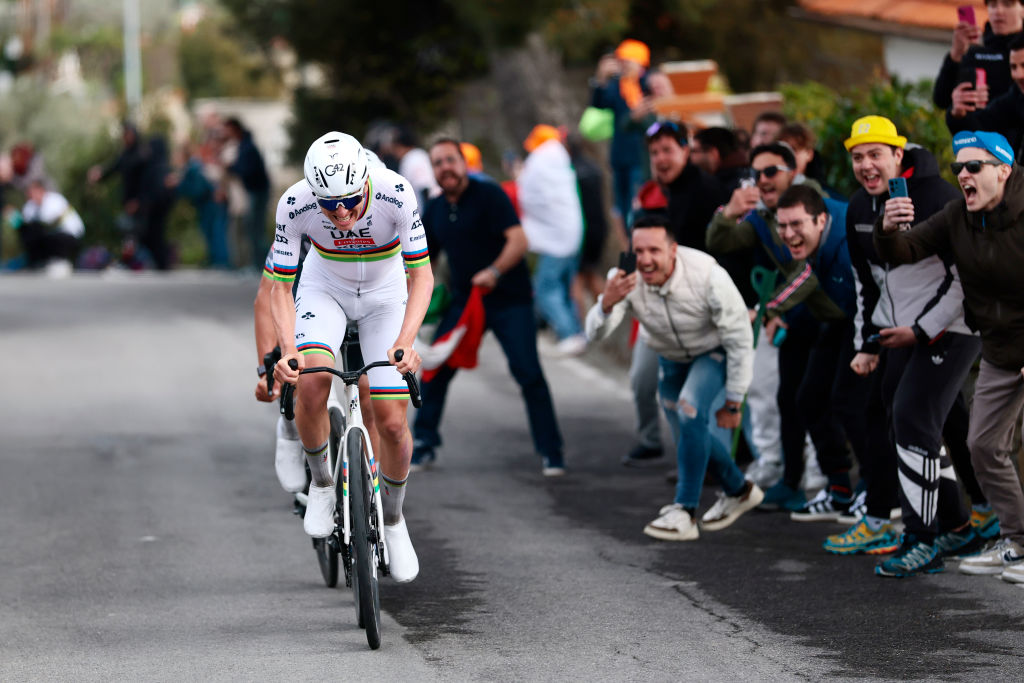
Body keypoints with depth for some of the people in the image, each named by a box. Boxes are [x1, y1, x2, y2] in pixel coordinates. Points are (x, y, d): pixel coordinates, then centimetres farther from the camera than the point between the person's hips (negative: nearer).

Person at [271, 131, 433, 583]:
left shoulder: (396, 194, -33)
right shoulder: (295, 205, -30)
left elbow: (421, 274, -28)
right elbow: (281, 286, -22)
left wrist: (405, 342, -42)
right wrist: (288, 349, -39)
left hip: (385, 295, 0)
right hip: (325, 288, 0)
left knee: (392, 422, -8)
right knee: (310, 385, -28)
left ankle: (393, 519, 19)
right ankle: (321, 481, -1)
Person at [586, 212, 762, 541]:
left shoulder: (707, 277, -35)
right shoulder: (626, 280, -28)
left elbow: (740, 341, -24)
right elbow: (595, 333, -36)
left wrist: (733, 402, -18)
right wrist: (607, 303, -59)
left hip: (714, 352, -5)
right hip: (671, 357, 5)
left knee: (691, 411, -28)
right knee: (691, 439, 13)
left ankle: (684, 512, -24)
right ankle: (738, 490, 40)